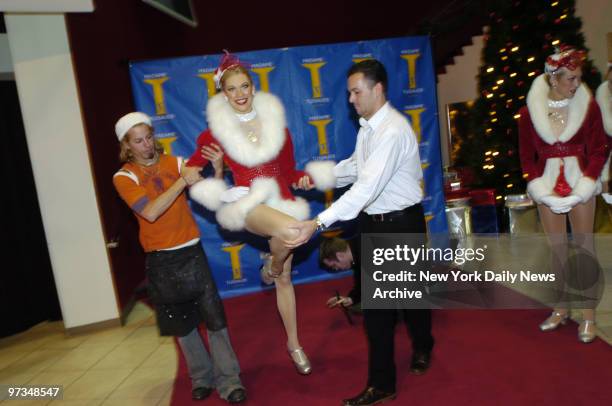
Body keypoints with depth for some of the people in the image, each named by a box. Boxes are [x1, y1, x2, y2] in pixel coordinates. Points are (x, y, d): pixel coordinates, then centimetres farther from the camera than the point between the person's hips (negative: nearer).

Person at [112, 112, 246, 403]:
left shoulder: (175, 163, 3)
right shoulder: (124, 177, -4)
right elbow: (151, 212, -20)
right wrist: (182, 181, -24)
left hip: (191, 251, 1)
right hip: (161, 261, 0)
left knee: (214, 316, -2)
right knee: (182, 324, 13)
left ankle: (228, 380, 10)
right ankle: (202, 377, 30)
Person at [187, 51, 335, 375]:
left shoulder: (275, 121, 5)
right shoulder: (216, 132, -1)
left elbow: (288, 169, 12)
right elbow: (192, 168, 7)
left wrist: (305, 177, -9)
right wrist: (216, 193, -11)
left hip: (281, 202, 4)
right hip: (249, 204, -3)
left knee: (285, 278, 13)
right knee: (292, 231, -37)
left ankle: (294, 344, 32)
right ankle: (272, 265, -1)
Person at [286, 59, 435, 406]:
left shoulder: (393, 131, -24)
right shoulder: (368, 126, 5)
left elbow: (366, 187, -33)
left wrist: (318, 223, -37)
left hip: (401, 224, -7)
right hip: (374, 222, 8)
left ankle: (422, 346, 50)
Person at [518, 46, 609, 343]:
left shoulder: (588, 106, -3)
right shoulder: (529, 111, -1)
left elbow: (599, 151, -2)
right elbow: (527, 157, 3)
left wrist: (582, 189, -13)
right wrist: (542, 190, -7)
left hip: (580, 184, -1)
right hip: (548, 187, 1)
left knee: (584, 247, 2)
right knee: (557, 249, 10)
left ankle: (589, 315, 15)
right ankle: (561, 309, 25)